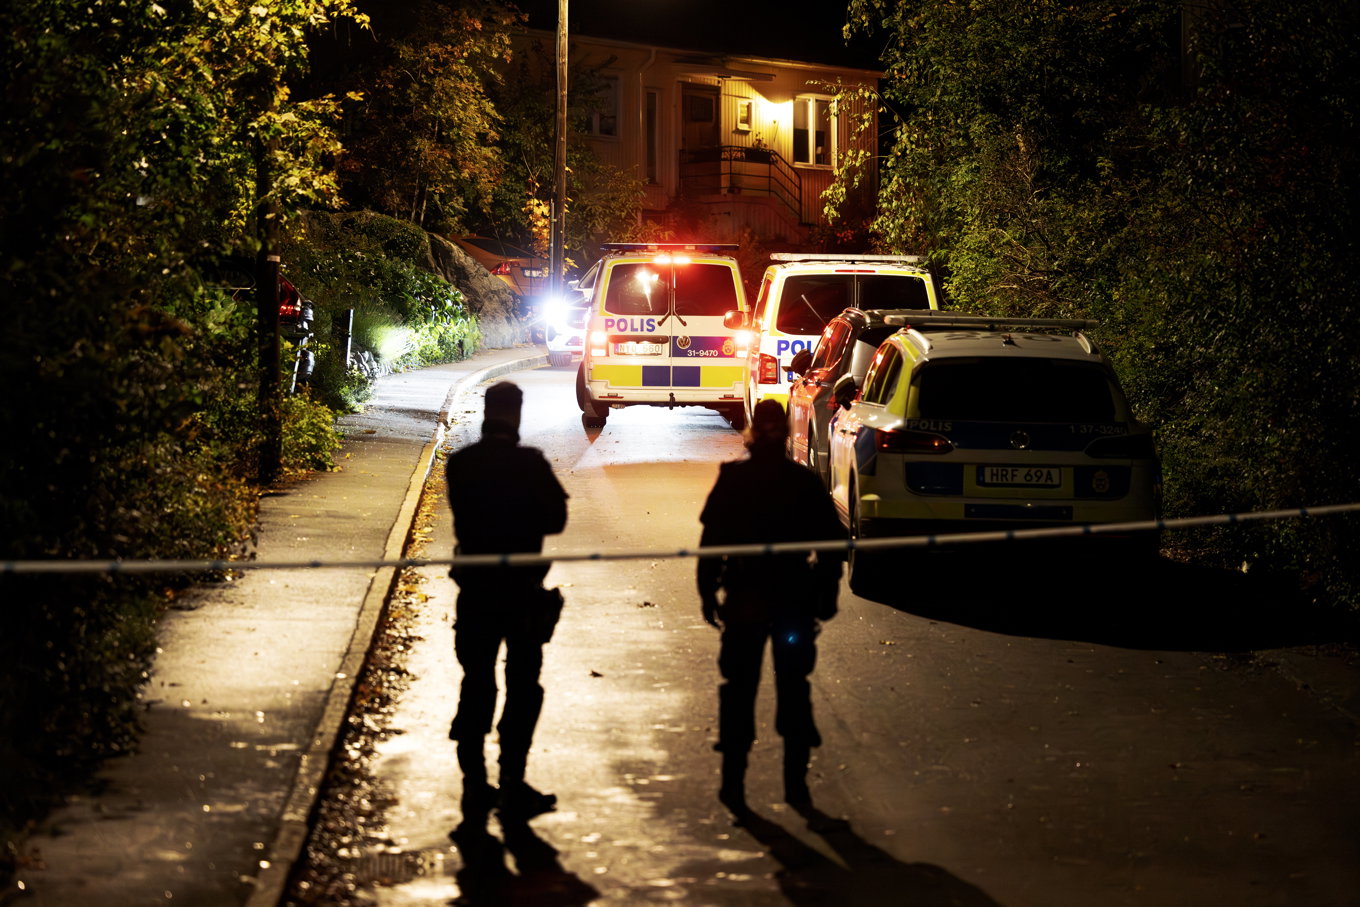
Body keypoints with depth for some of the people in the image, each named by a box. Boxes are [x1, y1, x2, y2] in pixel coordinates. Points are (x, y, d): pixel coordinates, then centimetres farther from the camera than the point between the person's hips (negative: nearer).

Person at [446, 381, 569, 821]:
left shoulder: (460, 463, -2)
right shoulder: (530, 463, -13)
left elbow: (462, 517, 7)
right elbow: (556, 518, -7)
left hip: (475, 587, 3)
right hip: (522, 591, -3)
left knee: (476, 685, 12)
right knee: (522, 688, 6)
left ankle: (475, 784, 14)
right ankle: (512, 786, 6)